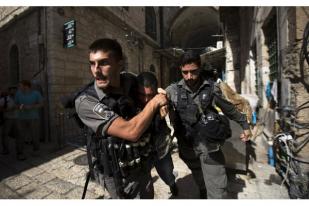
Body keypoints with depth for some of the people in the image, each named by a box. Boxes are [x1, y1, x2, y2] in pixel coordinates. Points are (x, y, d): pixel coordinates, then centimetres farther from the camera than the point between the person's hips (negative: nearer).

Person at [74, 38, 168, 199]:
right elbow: (131, 132, -31)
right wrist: (154, 102, -21)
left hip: (143, 167, 6)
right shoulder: (85, 101, -24)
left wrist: (160, 97, -2)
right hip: (120, 176, -5)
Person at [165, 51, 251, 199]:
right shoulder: (173, 90, -5)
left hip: (209, 144, -1)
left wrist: (244, 124, 18)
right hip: (187, 146, 1)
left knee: (217, 190, 2)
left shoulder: (212, 88, -4)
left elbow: (229, 109, 9)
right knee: (201, 184, 23)